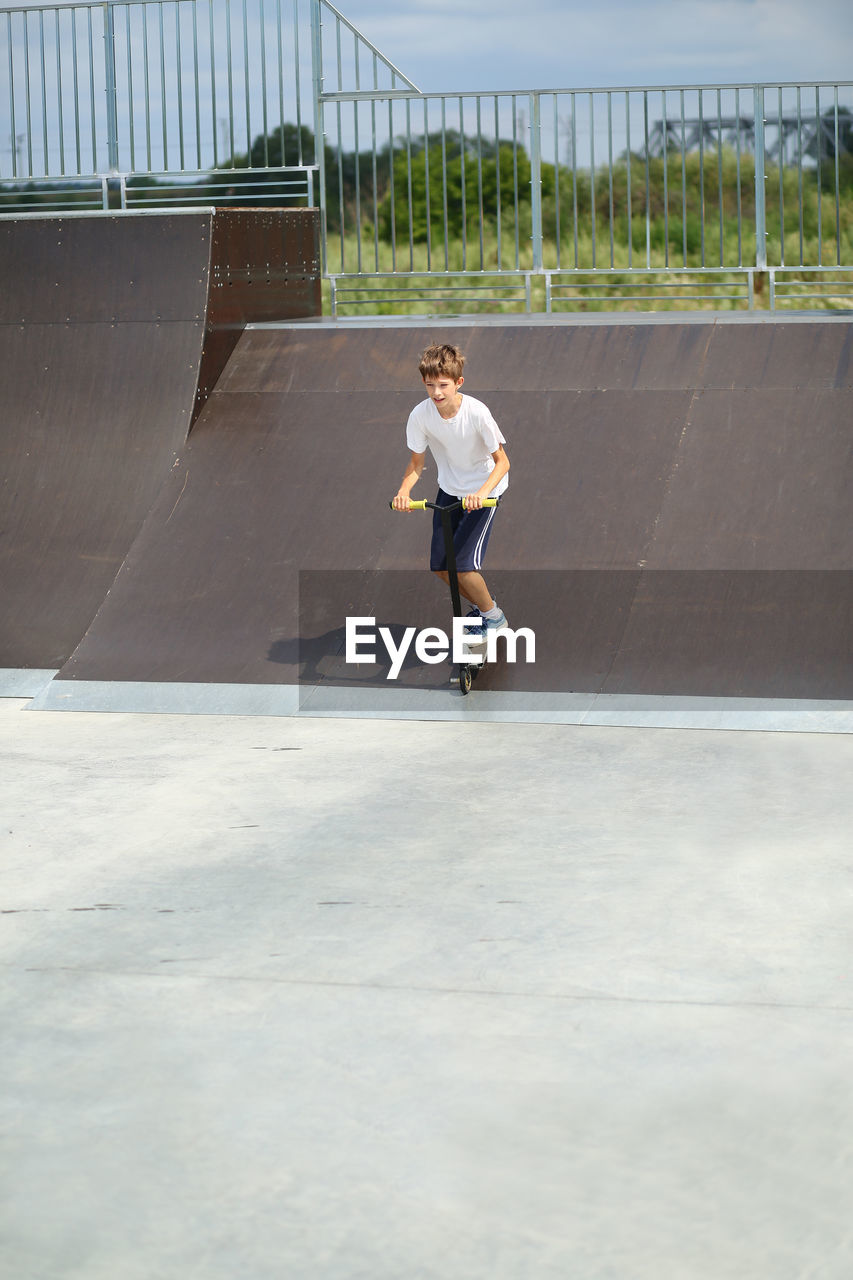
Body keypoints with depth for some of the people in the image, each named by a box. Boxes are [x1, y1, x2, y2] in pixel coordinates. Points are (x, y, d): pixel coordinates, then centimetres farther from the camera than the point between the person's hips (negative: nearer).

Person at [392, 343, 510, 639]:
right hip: (449, 489, 5)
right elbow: (416, 463, -6)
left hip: (483, 490, -5)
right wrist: (404, 491, -26)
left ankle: (493, 616, 13)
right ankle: (481, 605, 32)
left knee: (464, 564, -14)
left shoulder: (476, 412, -28)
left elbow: (502, 461, -22)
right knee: (440, 565, 4)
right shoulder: (420, 415, -17)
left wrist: (482, 492, -39)